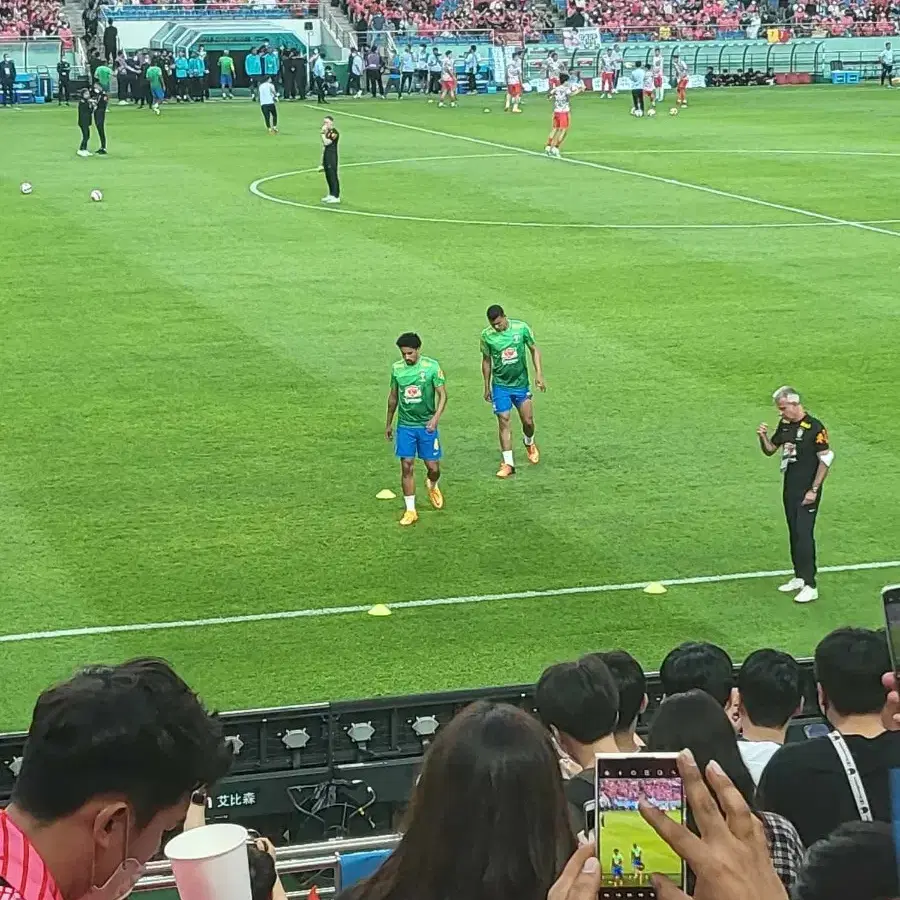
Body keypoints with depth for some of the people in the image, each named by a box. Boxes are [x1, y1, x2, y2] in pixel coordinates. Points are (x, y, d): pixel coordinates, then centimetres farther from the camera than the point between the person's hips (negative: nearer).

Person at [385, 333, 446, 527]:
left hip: (427, 425, -2)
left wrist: (436, 417, -21)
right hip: (405, 425, 2)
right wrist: (388, 423, 18)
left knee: (433, 467, 2)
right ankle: (410, 510, 6)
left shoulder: (431, 366, -9)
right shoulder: (397, 368, 1)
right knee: (407, 467, -2)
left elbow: (442, 394, -7)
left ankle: (432, 486, 38)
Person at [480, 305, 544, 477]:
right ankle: (508, 463, 1)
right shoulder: (487, 335, -10)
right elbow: (486, 360, 3)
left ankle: (529, 445, 38)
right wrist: (487, 387, 8)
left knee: (528, 421, 4)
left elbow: (534, 350, 0)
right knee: (504, 422, -5)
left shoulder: (521, 327, -12)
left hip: (521, 383, 1)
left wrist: (539, 374, -9)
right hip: (500, 385, -1)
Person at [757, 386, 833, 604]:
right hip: (789, 488, 8)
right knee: (794, 534, 14)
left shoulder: (814, 428, -14)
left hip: (807, 491, -8)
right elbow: (770, 450, 18)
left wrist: (814, 490, -16)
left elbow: (826, 459, -14)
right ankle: (799, 578, 24)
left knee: (804, 535, -11)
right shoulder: (785, 426, 8)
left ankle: (810, 586, -9)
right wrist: (763, 437, -4)